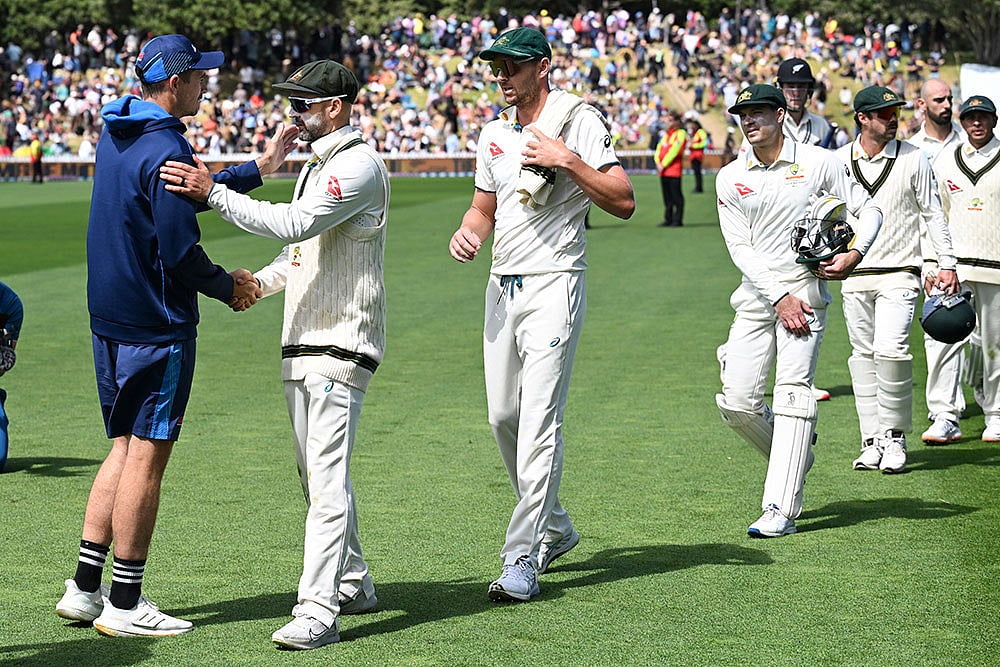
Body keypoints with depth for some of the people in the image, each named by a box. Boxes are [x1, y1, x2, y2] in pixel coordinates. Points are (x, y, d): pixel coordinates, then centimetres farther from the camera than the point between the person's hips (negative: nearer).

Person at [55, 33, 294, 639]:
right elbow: (181, 252, -20)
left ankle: (85, 589, 16)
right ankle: (124, 605, 3)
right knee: (147, 455, -2)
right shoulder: (167, 150, -18)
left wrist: (256, 170, 25)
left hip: (110, 318, 9)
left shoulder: (117, 136, 12)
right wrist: (228, 287, -3)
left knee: (126, 447, 16)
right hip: (158, 325, -9)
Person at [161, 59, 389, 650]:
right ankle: (353, 583, 27)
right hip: (302, 344, 10)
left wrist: (213, 192, -26)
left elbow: (294, 225, -25)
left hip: (342, 345, -10)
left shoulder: (360, 166, -14)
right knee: (318, 474, 15)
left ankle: (317, 611, -18)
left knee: (328, 479, -14)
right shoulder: (317, 166, 19)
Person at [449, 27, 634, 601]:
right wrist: (469, 233, 2)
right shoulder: (495, 134, 15)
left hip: (554, 283, -8)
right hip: (502, 285, 8)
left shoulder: (580, 122, -6)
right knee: (504, 417, 10)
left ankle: (522, 559, -13)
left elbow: (624, 202, -11)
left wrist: (568, 161, -20)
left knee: (539, 420, -13)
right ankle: (556, 529, 29)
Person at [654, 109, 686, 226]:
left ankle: (678, 220, -2)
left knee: (676, 197, -5)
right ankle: (668, 220, 16)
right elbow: (659, 148, 14)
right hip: (663, 171, 8)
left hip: (674, 171, -8)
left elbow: (674, 150, -14)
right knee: (666, 196, 11)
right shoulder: (665, 134, 20)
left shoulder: (680, 133, -6)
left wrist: (664, 164, -14)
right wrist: (658, 162, -3)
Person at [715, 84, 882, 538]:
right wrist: (779, 297, -11)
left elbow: (868, 209, 8)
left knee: (792, 393, -13)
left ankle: (781, 509, -15)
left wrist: (855, 253, -12)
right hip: (756, 293, 3)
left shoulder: (819, 163, 2)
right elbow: (740, 247, 0)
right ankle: (794, 456, 26)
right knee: (736, 402, -4)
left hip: (805, 287, -3)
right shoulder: (730, 178, 6)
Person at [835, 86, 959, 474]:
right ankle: (872, 443, 10)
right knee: (863, 357, 4)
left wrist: (947, 263, 0)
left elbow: (932, 213, 4)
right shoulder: (839, 161, 4)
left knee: (890, 350, -17)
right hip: (854, 275, 3)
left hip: (899, 272, -3)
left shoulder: (913, 158, 0)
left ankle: (894, 438, -4)